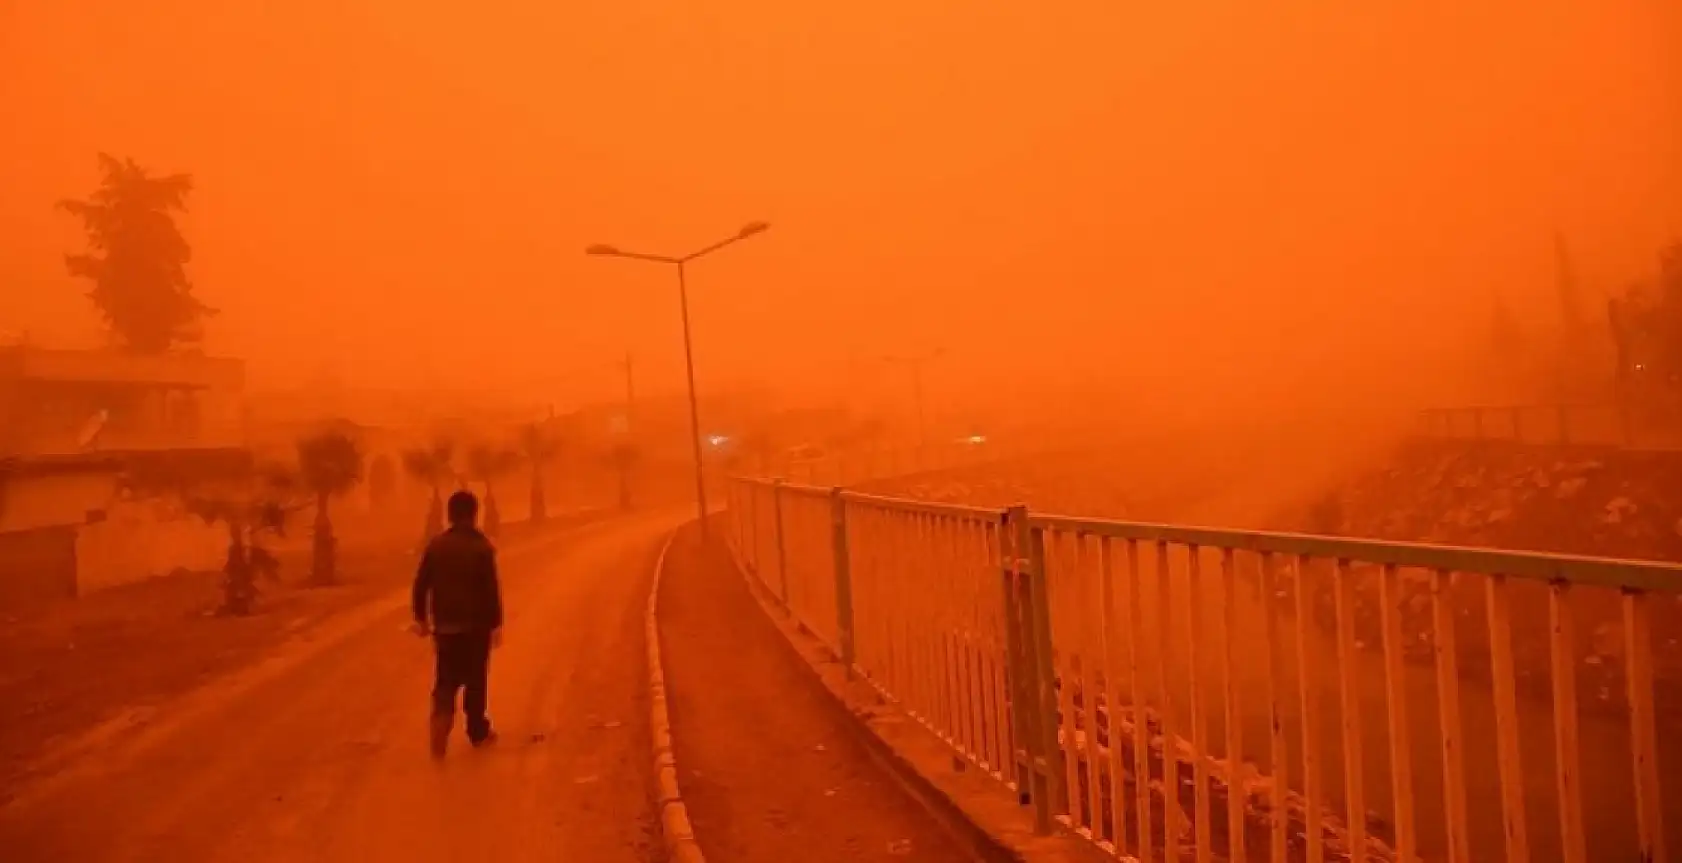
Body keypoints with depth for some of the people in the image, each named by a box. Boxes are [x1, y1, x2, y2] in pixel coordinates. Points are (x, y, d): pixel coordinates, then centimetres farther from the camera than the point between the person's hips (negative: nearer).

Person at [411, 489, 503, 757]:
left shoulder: (436, 544, 1)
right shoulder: (482, 547, -10)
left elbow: (421, 584, 2)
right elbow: (491, 589, -13)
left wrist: (421, 618, 12)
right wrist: (496, 623, -6)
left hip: (445, 624, 3)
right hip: (476, 624, -2)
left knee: (446, 679, 10)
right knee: (475, 680, 11)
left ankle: (442, 717, -16)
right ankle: (478, 731, 21)